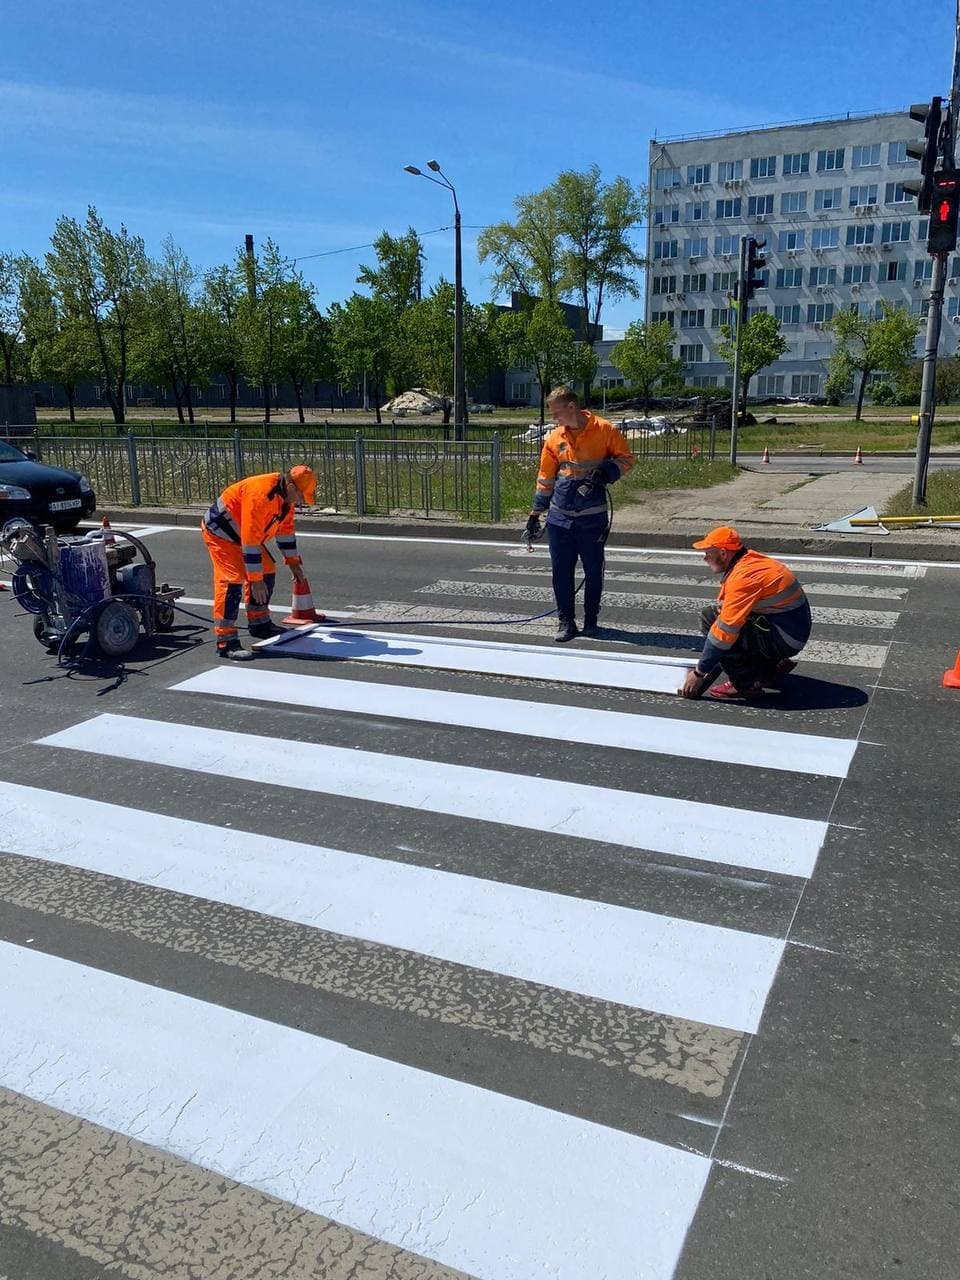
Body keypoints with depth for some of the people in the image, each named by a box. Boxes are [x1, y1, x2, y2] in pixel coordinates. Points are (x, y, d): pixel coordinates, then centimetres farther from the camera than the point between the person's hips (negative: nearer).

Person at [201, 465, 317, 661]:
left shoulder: (286, 495, -4)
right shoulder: (261, 495, -34)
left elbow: (286, 528, 11)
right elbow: (251, 539, -34)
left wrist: (293, 562, 13)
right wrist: (255, 580, -31)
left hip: (242, 533, 10)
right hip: (220, 531, -9)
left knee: (267, 571, 10)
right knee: (232, 579, -19)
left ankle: (259, 623, 24)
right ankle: (225, 641, -19)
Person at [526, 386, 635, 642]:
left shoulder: (604, 430, -4)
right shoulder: (554, 438, 6)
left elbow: (626, 458, 4)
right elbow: (545, 478, 13)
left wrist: (607, 471, -17)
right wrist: (535, 514, 13)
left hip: (593, 516, -3)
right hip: (560, 517, 3)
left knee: (594, 571, 7)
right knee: (561, 571, 3)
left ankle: (591, 620, 23)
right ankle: (566, 621, 15)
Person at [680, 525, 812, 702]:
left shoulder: (744, 576, -23)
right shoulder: (747, 560, 6)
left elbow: (726, 630, -24)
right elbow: (728, 611, 14)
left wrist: (699, 673, -16)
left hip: (785, 639, -10)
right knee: (710, 615, 14)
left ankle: (746, 684, -7)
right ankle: (771, 666, 16)